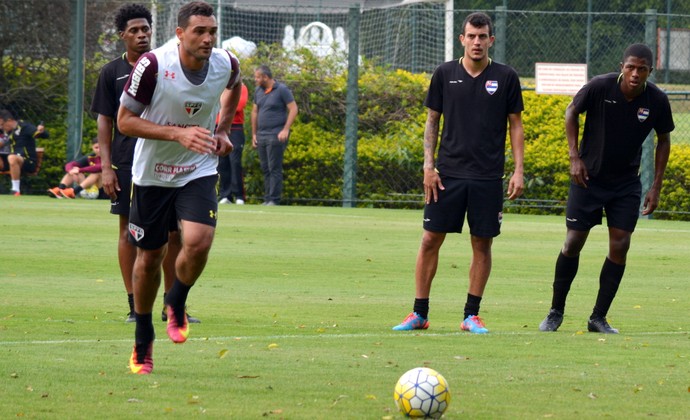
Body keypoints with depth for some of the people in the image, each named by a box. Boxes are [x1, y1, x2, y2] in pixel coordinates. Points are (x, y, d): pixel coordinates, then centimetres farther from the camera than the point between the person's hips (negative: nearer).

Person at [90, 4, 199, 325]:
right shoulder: (112, 73, 5)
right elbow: (105, 121, 4)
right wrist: (106, 167, -4)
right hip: (127, 162, -1)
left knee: (173, 232, 1)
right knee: (130, 231, 0)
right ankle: (134, 306, 5)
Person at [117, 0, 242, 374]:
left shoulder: (226, 64, -8)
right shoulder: (153, 65, -21)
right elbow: (125, 120, -16)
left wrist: (223, 131, 7)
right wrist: (178, 134, -26)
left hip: (199, 172, 2)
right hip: (152, 174, -2)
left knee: (198, 242, -22)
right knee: (149, 257, 7)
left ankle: (177, 303, 9)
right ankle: (142, 343, 26)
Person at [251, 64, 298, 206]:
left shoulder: (282, 90, -6)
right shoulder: (258, 91, 13)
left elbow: (293, 109, -8)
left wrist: (285, 130, -16)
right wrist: (254, 134, 16)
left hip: (276, 136, -7)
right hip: (261, 136, 7)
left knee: (274, 168, -8)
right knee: (265, 169, 7)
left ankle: (274, 199, -9)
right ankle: (267, 198, 11)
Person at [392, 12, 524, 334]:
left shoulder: (505, 78, 2)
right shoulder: (445, 74, 4)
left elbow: (515, 125, 7)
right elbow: (432, 121, 9)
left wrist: (518, 171, -1)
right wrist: (428, 165, 0)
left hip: (488, 176, 0)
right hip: (448, 172, 0)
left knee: (482, 244, 2)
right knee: (430, 240, -1)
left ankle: (472, 315, 12)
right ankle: (419, 313, 7)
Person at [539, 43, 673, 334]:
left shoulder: (657, 100, -12)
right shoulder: (599, 87, -19)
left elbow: (663, 140, 5)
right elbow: (572, 112, 0)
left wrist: (656, 187, 1)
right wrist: (575, 156, -7)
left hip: (626, 182, 2)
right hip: (589, 177, -2)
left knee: (620, 247, -6)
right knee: (573, 243, -2)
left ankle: (598, 318, 5)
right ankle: (556, 312, 16)